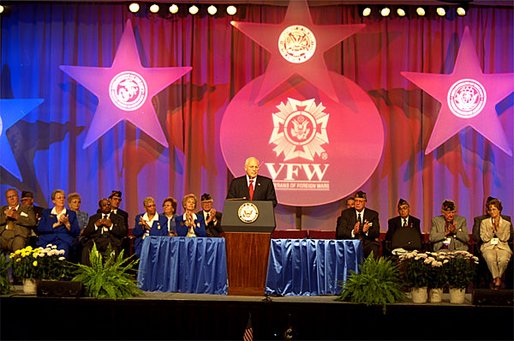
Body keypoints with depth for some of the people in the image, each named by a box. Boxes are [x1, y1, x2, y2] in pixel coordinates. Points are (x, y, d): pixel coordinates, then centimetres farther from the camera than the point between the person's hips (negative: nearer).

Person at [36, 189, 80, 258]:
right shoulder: (46, 212, 22)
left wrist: (67, 223, -6)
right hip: (46, 241, 0)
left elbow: (77, 232, 10)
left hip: (64, 241, 0)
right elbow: (39, 228, 6)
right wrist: (56, 224, -2)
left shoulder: (71, 214, 20)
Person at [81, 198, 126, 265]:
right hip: (95, 241, 1)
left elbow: (123, 233, 6)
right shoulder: (93, 218, 26)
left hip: (111, 243, -1)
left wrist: (111, 225, -5)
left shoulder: (118, 218, 21)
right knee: (86, 250, -30)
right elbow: (85, 233, 13)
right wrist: (96, 225, -2)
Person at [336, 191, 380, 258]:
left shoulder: (373, 214, 10)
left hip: (367, 245, 0)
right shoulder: (346, 213, 8)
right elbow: (340, 232, -2)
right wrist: (353, 232, -21)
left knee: (374, 249, -31)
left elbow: (377, 233, 1)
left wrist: (367, 231, -21)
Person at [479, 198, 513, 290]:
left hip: (502, 247, 0)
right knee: (490, 258, -38)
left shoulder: (507, 224, 16)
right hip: (488, 247, 0)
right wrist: (492, 228, -3)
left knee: (503, 259, -36)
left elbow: (505, 238, 3)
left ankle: (497, 279, -16)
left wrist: (497, 228, -5)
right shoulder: (484, 222, 16)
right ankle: (497, 279, -24)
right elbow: (484, 238, 5)